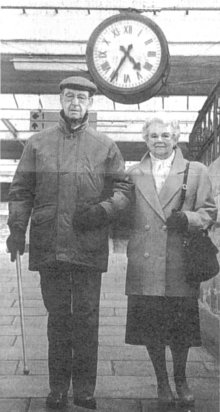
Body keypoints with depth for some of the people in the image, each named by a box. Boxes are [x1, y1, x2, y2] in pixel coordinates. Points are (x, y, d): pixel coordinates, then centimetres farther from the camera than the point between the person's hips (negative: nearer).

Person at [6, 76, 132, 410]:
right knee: (58, 315, 11)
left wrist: (103, 209, -11)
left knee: (86, 316, 5)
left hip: (90, 246, -1)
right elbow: (21, 191, 8)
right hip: (48, 245, 1)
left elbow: (123, 188, 7)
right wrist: (17, 229, -3)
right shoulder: (37, 144, 9)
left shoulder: (105, 146, 7)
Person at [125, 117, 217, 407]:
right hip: (144, 267, 1)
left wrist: (187, 219, -14)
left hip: (181, 267, -1)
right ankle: (162, 383, 27)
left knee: (181, 328, 8)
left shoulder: (196, 172, 7)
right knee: (150, 328, 7)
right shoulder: (134, 174, 12)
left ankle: (181, 381, 32)